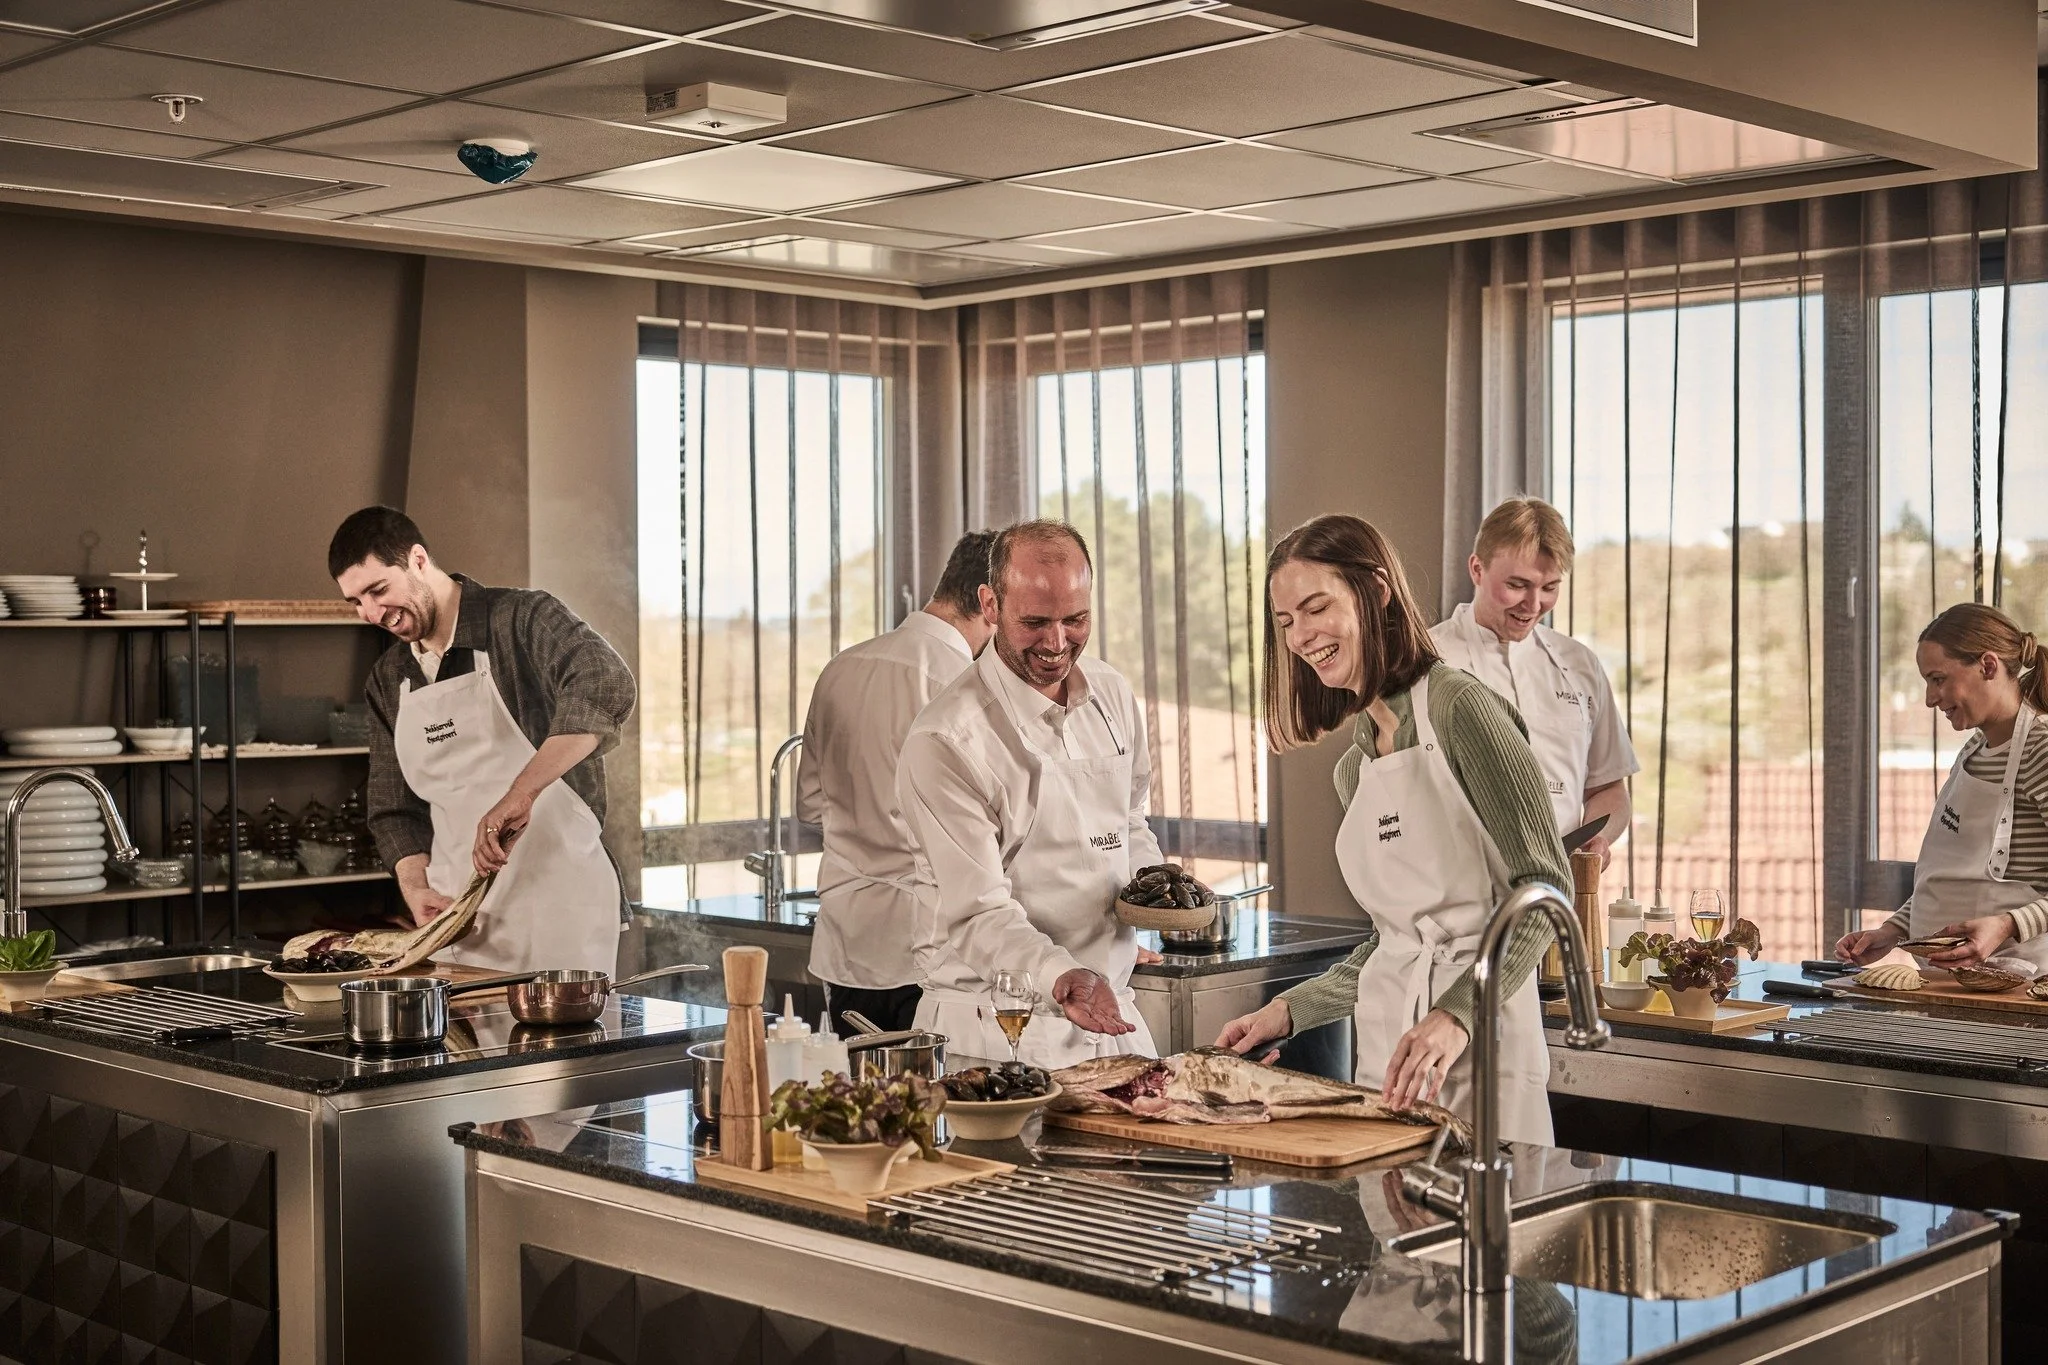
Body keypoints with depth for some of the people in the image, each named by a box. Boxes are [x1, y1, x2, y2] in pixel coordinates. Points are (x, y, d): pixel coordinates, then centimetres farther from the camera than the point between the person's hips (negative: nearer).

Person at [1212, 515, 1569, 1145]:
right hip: (1383, 1047, 7)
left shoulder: (1458, 705, -10)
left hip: (1478, 1046, -7)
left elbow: (1546, 885, -14)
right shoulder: (1353, 766, 13)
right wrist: (1290, 1009, 10)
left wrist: (1456, 1015, -23)